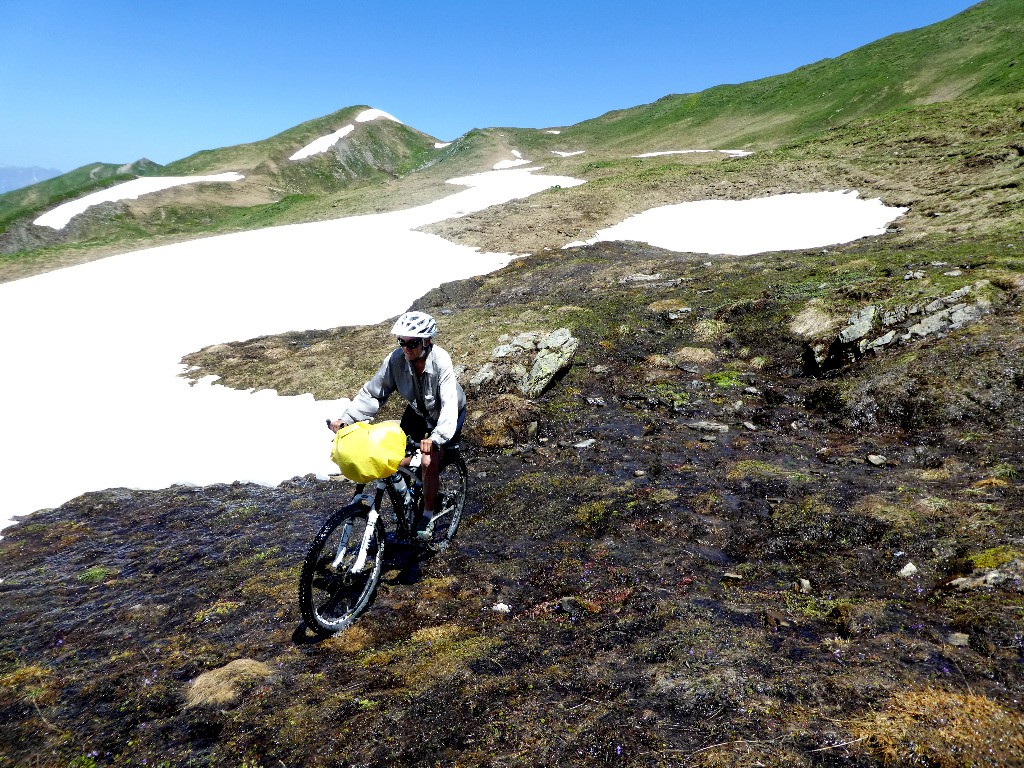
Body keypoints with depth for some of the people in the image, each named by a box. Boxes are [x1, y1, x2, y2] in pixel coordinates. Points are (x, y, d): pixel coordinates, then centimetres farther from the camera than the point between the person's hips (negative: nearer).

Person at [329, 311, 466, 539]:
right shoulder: (396, 359, -26)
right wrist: (346, 418, -30)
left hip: (444, 415, -4)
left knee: (429, 463, -17)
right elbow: (372, 393, -18)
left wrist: (436, 438, -60)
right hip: (418, 410, 4)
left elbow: (449, 405, -45)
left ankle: (428, 515, 3)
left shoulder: (441, 362, -37)